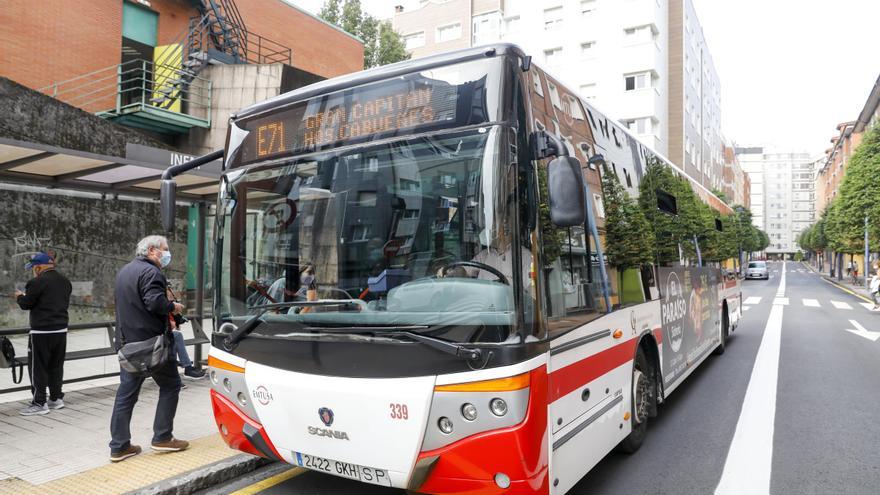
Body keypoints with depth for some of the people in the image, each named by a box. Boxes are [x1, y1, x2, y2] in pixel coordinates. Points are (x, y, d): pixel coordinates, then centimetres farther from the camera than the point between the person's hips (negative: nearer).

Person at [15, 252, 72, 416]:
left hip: (41, 331, -7)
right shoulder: (65, 281, 10)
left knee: (37, 367, 2)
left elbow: (26, 304, -8)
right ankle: (56, 398, 22)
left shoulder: (37, 282, -14)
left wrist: (19, 296, 14)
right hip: (61, 329, 7)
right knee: (56, 365, 15)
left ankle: (39, 403, 5)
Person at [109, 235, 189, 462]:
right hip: (151, 342, -9)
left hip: (127, 342, 9)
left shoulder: (124, 271, 17)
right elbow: (155, 302, -27)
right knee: (170, 385, 5)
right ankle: (162, 437, 7)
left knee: (126, 392, 10)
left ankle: (119, 446, 14)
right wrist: (173, 307, -9)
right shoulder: (150, 272, -14)